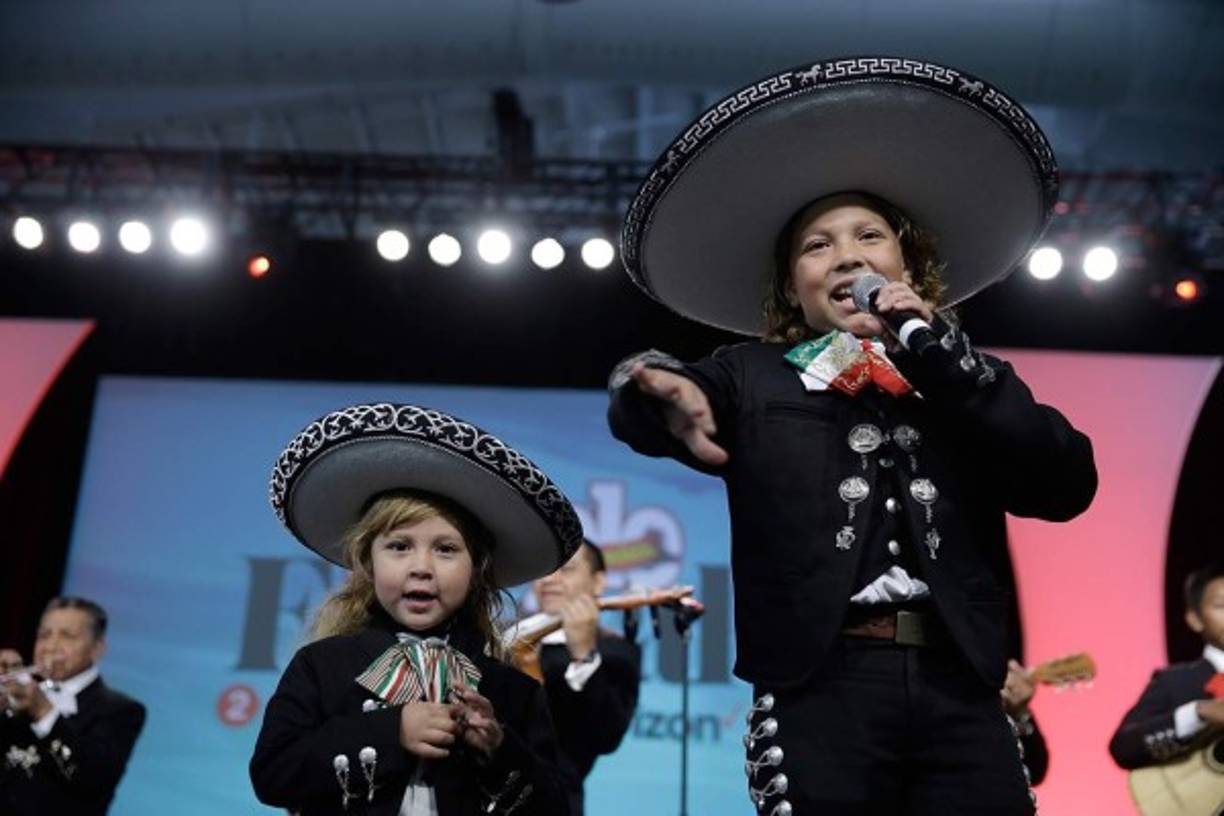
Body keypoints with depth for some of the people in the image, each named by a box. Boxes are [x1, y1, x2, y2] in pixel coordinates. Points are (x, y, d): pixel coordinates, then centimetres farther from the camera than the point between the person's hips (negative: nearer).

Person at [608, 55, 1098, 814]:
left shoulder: (968, 379, 15)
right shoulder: (751, 378, 11)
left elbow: (1068, 484, 1)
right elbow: (644, 405, -6)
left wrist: (937, 351, -4)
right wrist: (660, 387, -30)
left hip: (961, 698, 2)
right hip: (822, 696, -1)